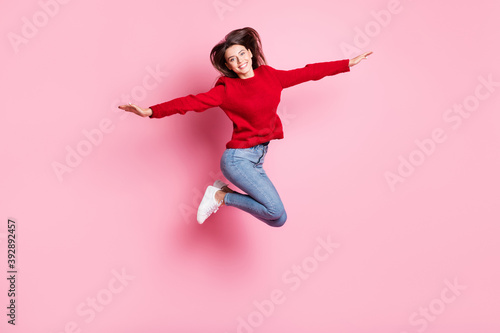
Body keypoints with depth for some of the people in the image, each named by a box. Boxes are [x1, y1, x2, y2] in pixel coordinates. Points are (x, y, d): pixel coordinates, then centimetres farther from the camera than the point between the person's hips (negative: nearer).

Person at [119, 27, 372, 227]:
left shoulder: (270, 76, 8)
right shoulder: (227, 89, -5)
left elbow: (308, 72, 14)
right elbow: (192, 102, -14)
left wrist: (347, 63, 20)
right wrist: (151, 111, -26)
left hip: (257, 159, 6)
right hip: (238, 157, -6)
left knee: (277, 220, 9)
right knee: (276, 211, -21)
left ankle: (222, 194, 18)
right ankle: (222, 195, -2)